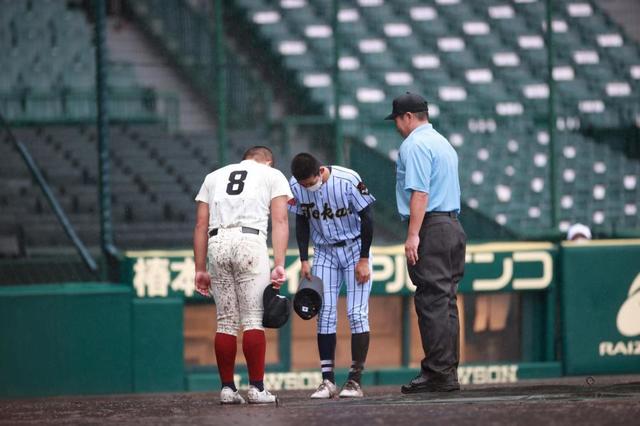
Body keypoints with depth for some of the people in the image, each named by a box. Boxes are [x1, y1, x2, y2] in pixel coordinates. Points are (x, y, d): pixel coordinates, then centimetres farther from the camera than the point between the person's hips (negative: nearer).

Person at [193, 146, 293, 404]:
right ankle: (256, 388, -4)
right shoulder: (273, 176, 17)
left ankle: (227, 388, 9)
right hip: (250, 240, -3)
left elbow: (201, 225, 18)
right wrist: (279, 265, -4)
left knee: (226, 320, 9)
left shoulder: (214, 177, 26)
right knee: (253, 318, -2)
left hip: (217, 243, 3)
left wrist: (200, 270, 17)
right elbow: (279, 221, 4)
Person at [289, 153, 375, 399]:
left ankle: (355, 381, -6)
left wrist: (363, 260, -13)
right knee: (325, 314, -4)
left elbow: (366, 219, -14)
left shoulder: (348, 181, -24)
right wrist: (304, 260, 1)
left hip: (354, 247, -3)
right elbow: (302, 222, 4)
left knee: (357, 313, -9)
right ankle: (328, 380, -3)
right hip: (324, 251, 3)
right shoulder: (296, 186, -12)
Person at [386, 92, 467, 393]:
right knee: (446, 302, 10)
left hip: (430, 228, -9)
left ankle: (438, 373, -12)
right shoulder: (444, 143, 21)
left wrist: (413, 235, -21)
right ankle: (449, 369, 10)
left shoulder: (415, 145, -8)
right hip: (454, 227, 9)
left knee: (431, 301, -9)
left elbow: (419, 193, -18)